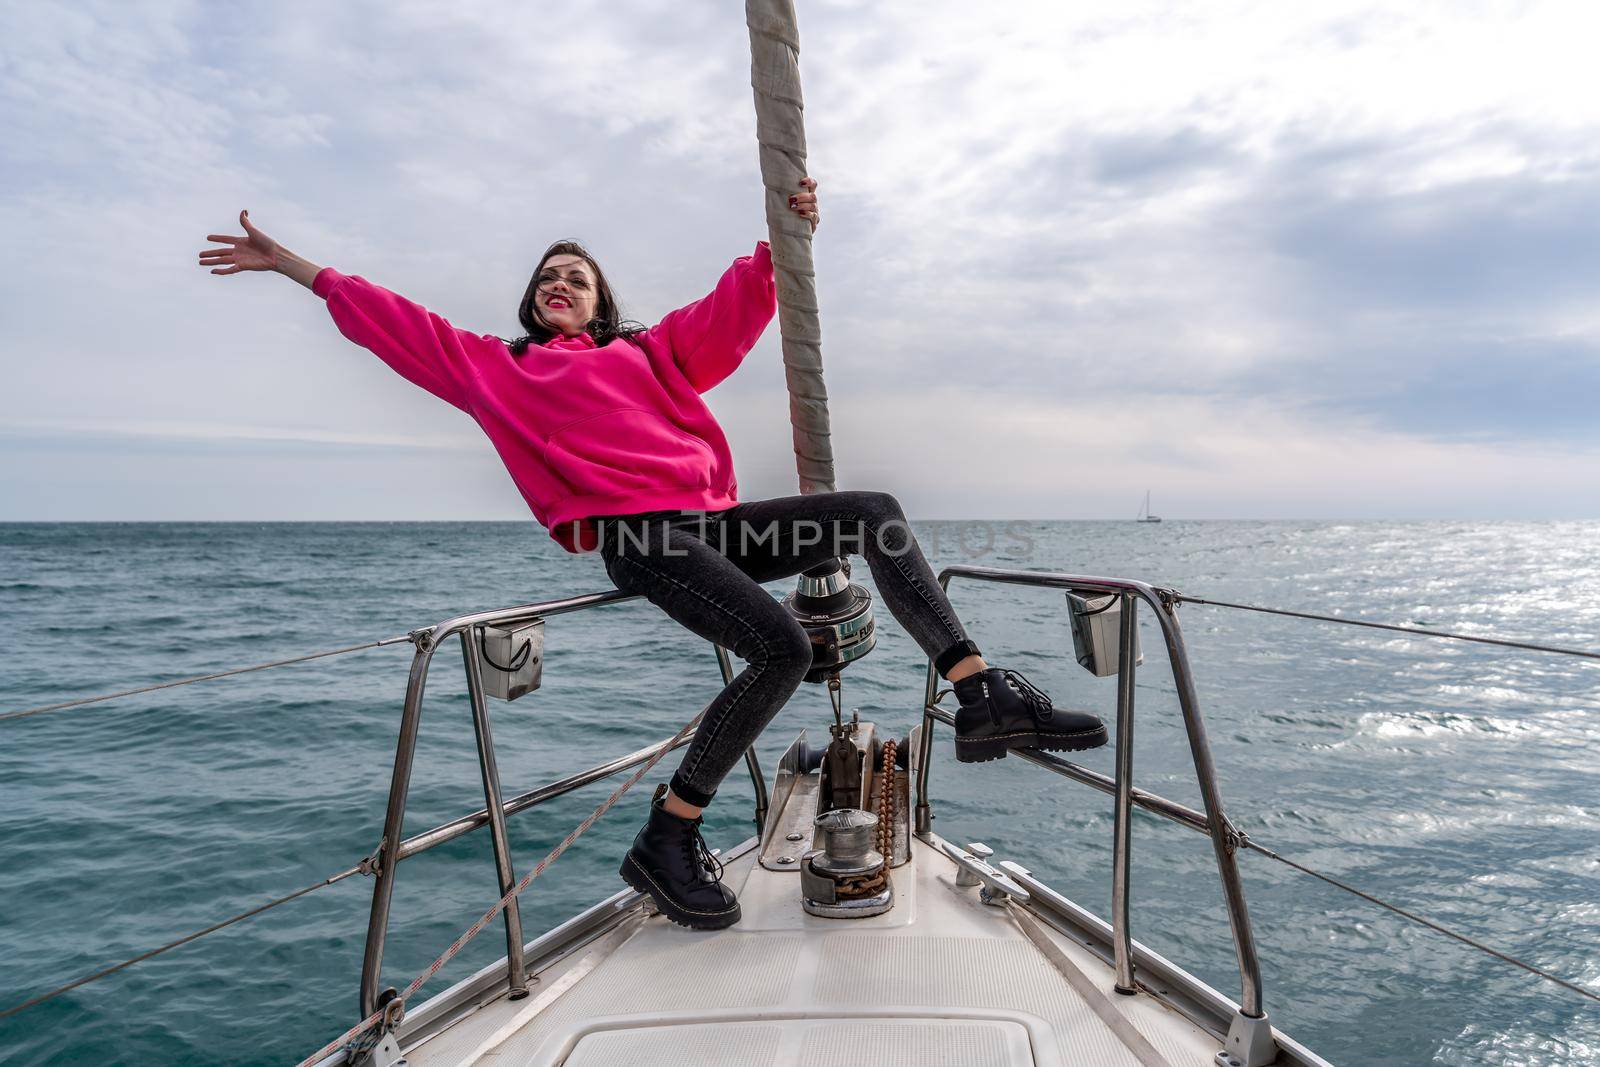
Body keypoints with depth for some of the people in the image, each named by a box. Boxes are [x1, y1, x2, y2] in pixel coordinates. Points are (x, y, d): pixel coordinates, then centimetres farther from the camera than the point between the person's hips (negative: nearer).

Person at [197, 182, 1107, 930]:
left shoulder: (651, 349, 27)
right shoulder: (498, 368, 20)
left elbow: (732, 309, 24)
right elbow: (398, 323, 20)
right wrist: (293, 264, 21)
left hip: (713, 520, 5)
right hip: (636, 536, -5)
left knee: (877, 513, -7)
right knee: (783, 647, -27)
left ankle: (985, 695, -9)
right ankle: (667, 840, -14)